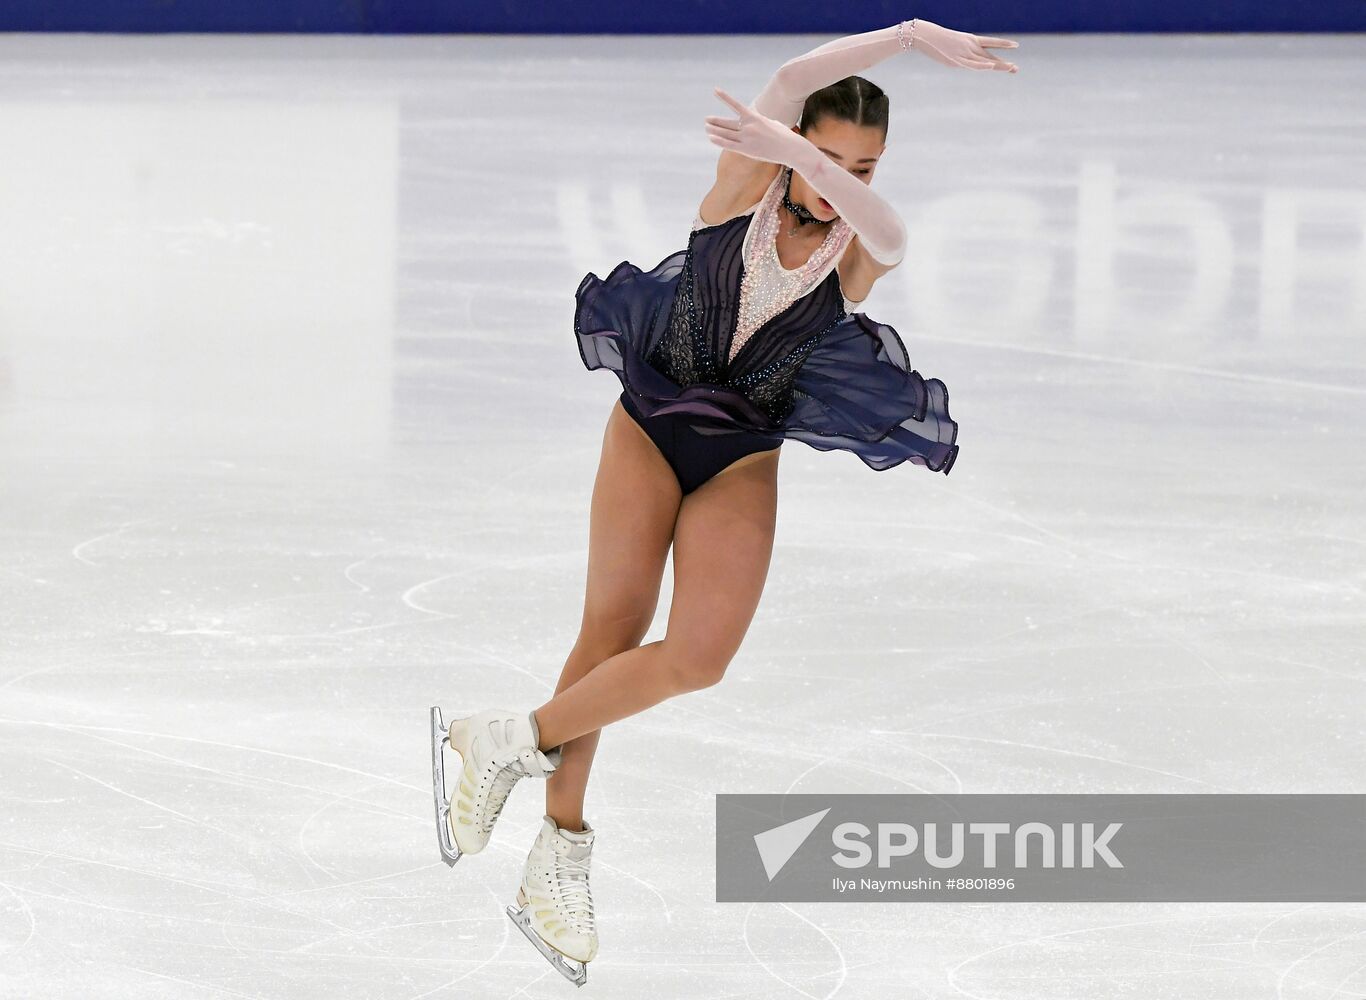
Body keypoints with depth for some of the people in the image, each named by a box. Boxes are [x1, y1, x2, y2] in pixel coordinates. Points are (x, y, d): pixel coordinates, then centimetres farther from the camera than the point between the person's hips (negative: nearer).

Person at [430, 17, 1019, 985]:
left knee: (700, 655, -16)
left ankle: (512, 740, -2)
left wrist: (812, 163, -45)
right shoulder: (745, 187, -9)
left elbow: (884, 230, -32)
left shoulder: (863, 252, -7)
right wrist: (911, 35, -27)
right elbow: (793, 80, -25)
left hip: (744, 459, 1)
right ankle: (563, 851, 7)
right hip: (653, 421, -1)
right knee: (614, 630, -2)